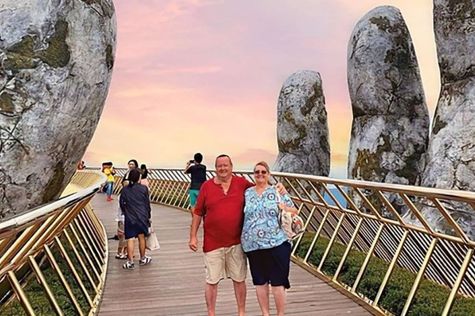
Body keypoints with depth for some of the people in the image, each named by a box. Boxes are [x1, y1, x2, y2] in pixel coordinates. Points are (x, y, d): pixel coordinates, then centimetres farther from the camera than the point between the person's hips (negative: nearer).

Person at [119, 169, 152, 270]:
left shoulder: (125, 190, -3)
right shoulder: (143, 188, -5)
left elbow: (122, 204, 3)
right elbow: (147, 203, 0)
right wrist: (148, 216, 11)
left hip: (129, 217, -1)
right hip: (142, 217, 1)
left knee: (130, 239, 1)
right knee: (141, 237, 14)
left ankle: (130, 262, 1)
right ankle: (143, 259, 27)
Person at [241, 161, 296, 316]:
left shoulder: (278, 192, 2)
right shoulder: (247, 193, 9)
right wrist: (243, 238, 9)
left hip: (276, 243, -3)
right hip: (253, 245, 3)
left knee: (278, 282, 1)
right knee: (260, 281, 12)